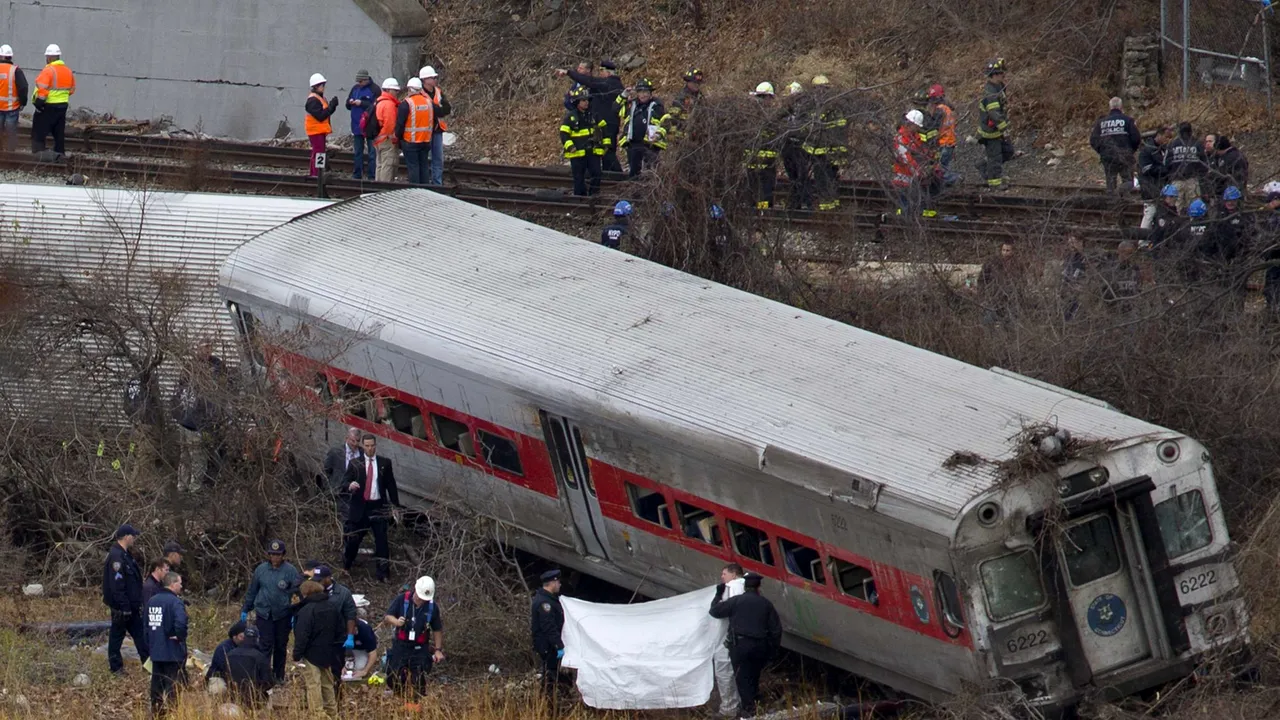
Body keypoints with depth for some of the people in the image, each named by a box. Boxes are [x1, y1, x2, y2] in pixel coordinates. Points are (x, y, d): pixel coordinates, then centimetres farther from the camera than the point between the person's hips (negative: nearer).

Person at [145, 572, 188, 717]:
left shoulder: (152, 601, 9)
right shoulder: (175, 602, -17)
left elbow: (146, 624, 17)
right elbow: (181, 623, -34)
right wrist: (180, 637, -16)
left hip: (155, 651, 7)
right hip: (172, 652, -7)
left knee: (157, 682, 14)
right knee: (171, 685, -1)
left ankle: (156, 711, 19)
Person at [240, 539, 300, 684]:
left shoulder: (290, 571, -5)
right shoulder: (261, 569, 3)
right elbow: (251, 591, 12)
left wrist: (295, 614, -12)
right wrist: (245, 610, 14)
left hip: (283, 615, -1)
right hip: (263, 614, 1)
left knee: (281, 646, 10)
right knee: (265, 645, -7)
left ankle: (279, 677, 21)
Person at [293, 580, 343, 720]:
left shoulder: (307, 610, -17)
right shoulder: (331, 608, 8)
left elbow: (302, 636, -21)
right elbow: (339, 631, 16)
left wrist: (297, 655, -15)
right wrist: (335, 648, 23)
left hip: (311, 654, -8)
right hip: (328, 654, 8)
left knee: (313, 685, -6)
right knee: (327, 684, 17)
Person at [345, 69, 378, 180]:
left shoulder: (374, 90, -9)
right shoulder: (355, 89, 10)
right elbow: (348, 106, 15)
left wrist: (361, 103, -20)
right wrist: (350, 102, -7)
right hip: (357, 125, 7)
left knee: (372, 152, -2)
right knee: (357, 152, 13)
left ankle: (371, 176, 0)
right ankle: (357, 175, 20)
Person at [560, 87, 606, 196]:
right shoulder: (570, 117, -5)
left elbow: (603, 128, 18)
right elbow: (564, 134, -8)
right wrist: (569, 146, -20)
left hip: (593, 151, 4)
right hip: (577, 154, -4)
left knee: (596, 175, -2)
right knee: (579, 178, 2)